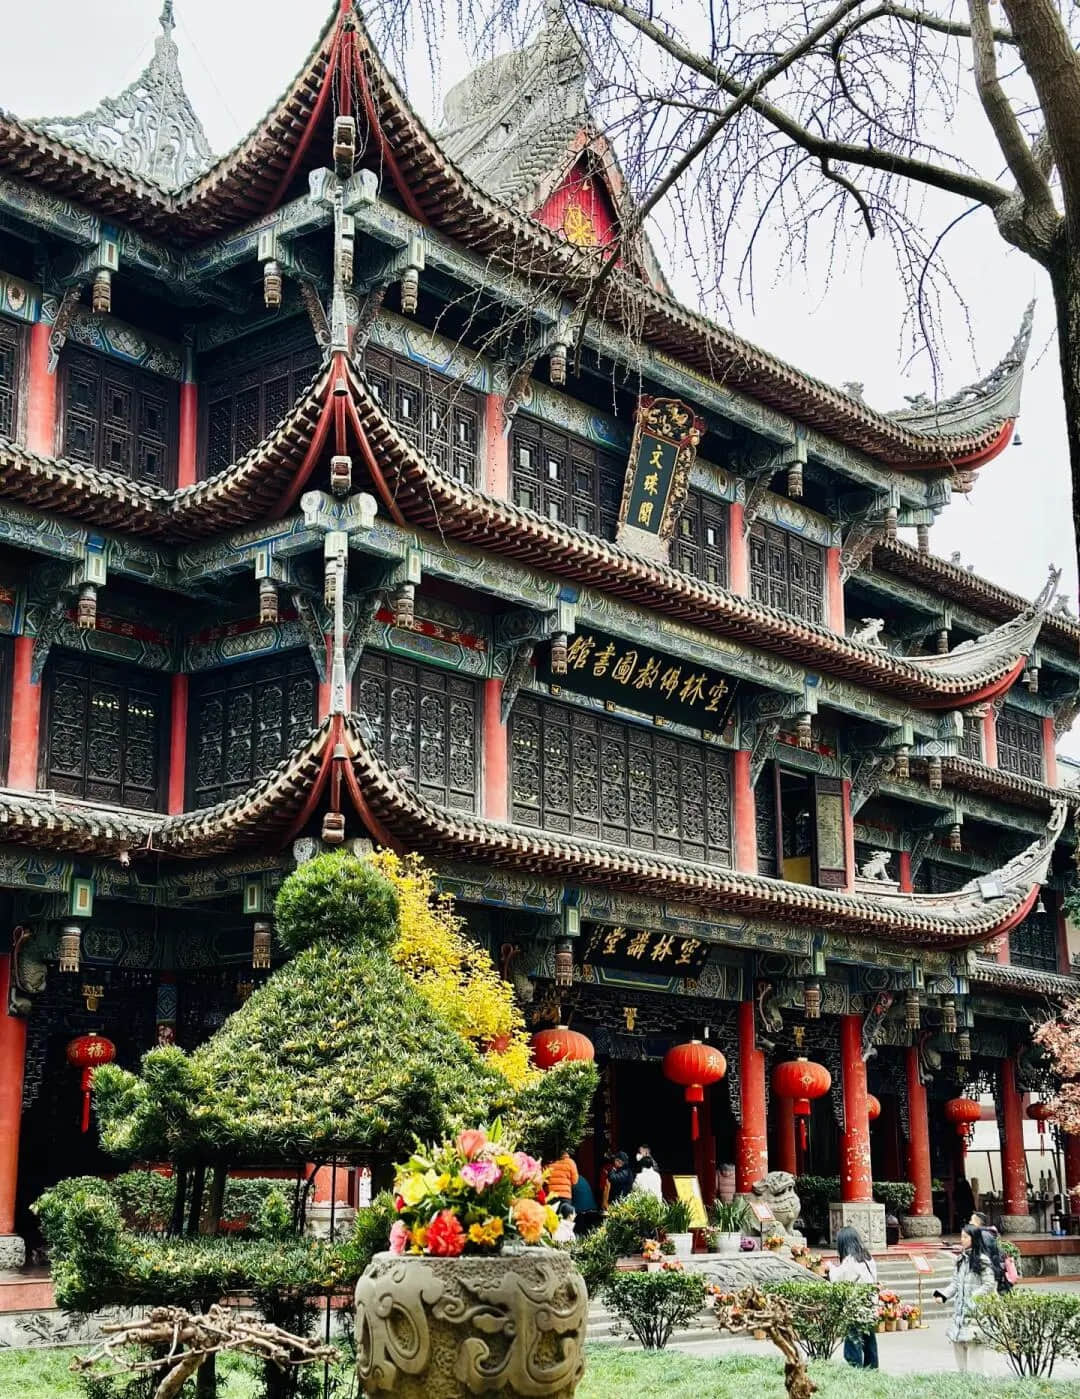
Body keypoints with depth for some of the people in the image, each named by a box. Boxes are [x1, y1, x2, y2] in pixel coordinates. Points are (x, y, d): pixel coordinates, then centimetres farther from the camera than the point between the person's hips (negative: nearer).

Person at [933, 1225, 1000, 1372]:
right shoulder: (961, 1259, 13)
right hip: (960, 1310, 7)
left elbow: (989, 1285, -11)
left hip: (975, 1312, -7)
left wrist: (973, 1299, -17)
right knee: (957, 1343, 8)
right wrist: (943, 1294, 1)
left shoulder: (982, 1260, -9)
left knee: (973, 1345, -8)